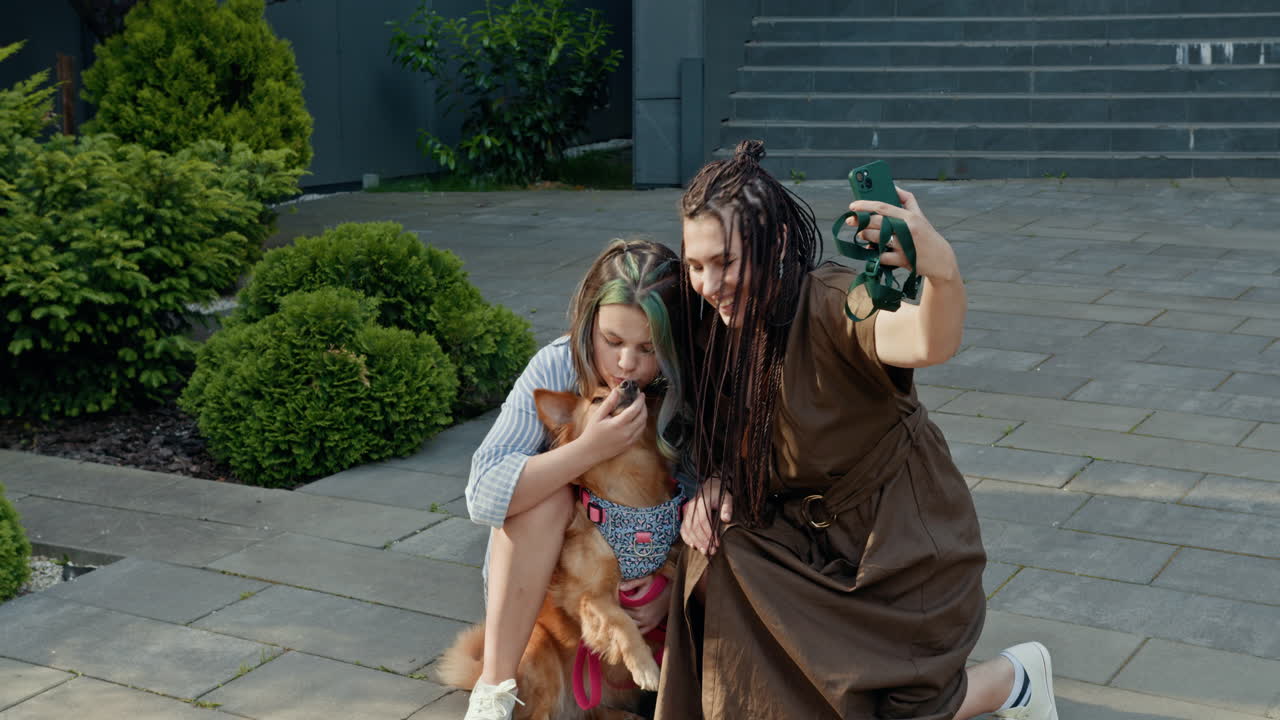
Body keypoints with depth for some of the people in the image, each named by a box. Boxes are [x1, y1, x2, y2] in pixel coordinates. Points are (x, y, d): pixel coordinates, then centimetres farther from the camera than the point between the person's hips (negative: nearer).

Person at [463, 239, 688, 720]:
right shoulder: (557, 368, -19)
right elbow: (483, 496, -27)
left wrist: (671, 591, -23)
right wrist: (590, 449, -37)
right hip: (541, 585, -2)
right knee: (546, 494, -30)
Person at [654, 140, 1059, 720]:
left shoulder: (832, 306, -31)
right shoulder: (722, 323, -11)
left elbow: (929, 343, -54)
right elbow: (724, 429, 7)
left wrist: (940, 267, -74)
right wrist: (713, 484, -13)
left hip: (901, 536, -6)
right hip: (806, 531, 6)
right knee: (715, 556, -18)